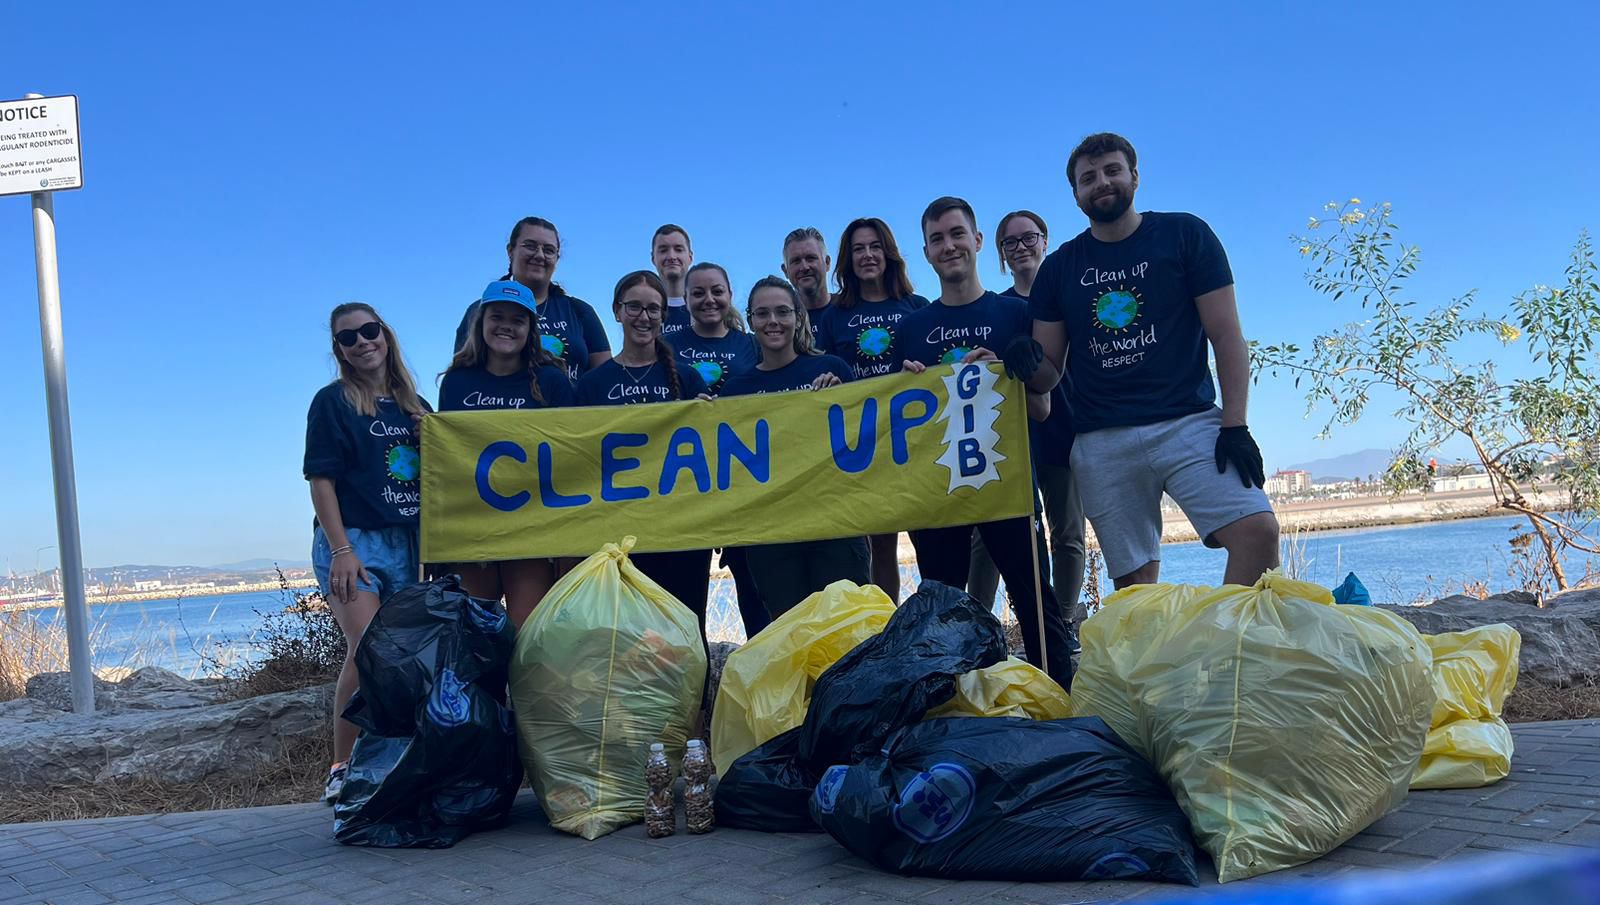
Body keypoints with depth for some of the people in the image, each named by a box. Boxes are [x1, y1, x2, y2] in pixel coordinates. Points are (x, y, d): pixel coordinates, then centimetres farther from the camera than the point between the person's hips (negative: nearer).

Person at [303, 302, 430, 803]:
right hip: (353, 541, -5)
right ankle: (342, 771, -12)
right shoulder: (333, 402, 2)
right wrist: (340, 549, -15)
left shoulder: (415, 407, 15)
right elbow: (321, 479, -5)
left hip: (408, 545, 5)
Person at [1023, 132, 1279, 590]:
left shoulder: (1185, 235, 6)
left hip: (1188, 423, -2)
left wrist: (1234, 425, -10)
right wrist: (1030, 364, -12)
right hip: (1101, 443, 2)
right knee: (1133, 579, 0)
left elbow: (1226, 336, 1)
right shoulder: (1058, 268, 12)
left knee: (1258, 529, -21)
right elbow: (1049, 374, 13)